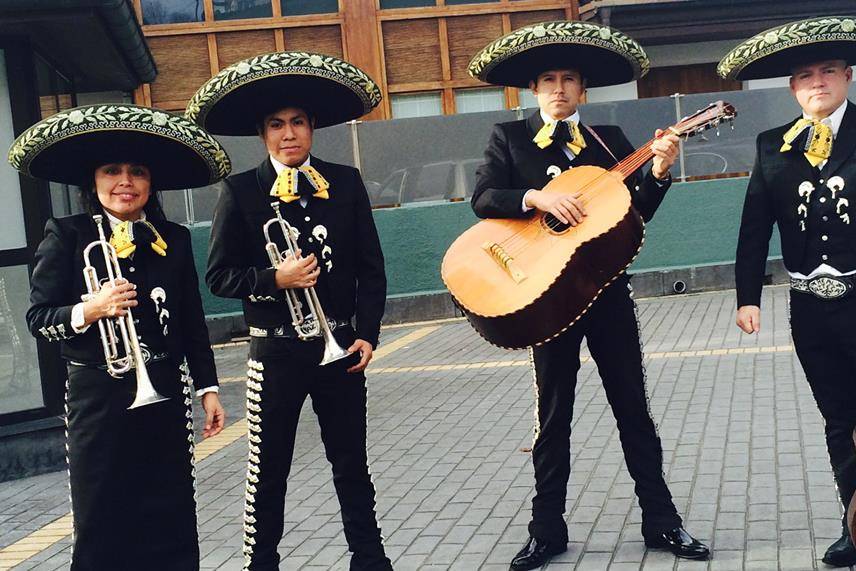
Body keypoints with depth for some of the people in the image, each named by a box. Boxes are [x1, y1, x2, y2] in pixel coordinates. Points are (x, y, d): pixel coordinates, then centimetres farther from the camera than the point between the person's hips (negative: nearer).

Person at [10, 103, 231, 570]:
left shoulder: (174, 240, 6)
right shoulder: (66, 235, -2)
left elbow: (192, 322, 10)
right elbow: (38, 317, -4)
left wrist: (208, 388, 8)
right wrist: (88, 310, -22)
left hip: (164, 394, 2)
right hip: (97, 397, -2)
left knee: (173, 520, 7)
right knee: (101, 522, 6)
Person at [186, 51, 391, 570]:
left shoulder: (346, 183, 3)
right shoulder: (241, 191, -3)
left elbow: (371, 268, 5)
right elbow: (220, 275, -3)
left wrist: (368, 333, -2)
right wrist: (275, 278, -19)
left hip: (340, 346, 2)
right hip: (276, 352, -2)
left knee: (352, 463, 14)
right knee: (268, 470, 6)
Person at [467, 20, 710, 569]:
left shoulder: (610, 140, 8)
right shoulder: (509, 139, 4)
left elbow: (638, 211, 2)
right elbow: (483, 199, -10)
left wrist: (658, 171, -14)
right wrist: (537, 198, -24)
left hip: (608, 291, 2)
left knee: (634, 407, 8)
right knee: (553, 415, 7)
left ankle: (661, 520, 19)